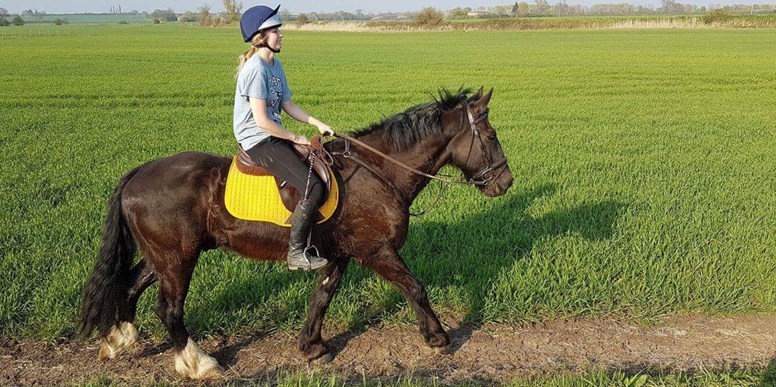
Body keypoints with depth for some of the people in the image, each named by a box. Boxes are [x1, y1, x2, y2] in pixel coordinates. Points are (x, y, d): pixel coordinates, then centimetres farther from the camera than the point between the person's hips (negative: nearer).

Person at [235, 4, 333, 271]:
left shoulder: (275, 65, 12)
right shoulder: (256, 69, -18)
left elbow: (287, 105, 16)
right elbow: (262, 121, -22)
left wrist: (317, 123, 4)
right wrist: (296, 138, -13)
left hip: (273, 137, 10)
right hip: (259, 141, -10)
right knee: (314, 188, -22)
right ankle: (296, 253, -11)